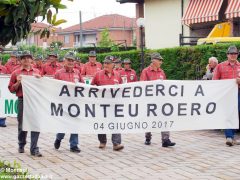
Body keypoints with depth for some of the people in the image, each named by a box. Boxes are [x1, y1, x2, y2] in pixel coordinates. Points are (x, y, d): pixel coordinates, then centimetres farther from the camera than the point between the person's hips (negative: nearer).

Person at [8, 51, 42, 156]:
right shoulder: (16, 73, 6)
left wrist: (39, 79, -1)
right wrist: (18, 82, -10)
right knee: (22, 125, 8)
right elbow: (11, 89, 7)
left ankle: (34, 149, -4)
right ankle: (21, 146, 27)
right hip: (22, 101, -1)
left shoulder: (37, 72, 12)